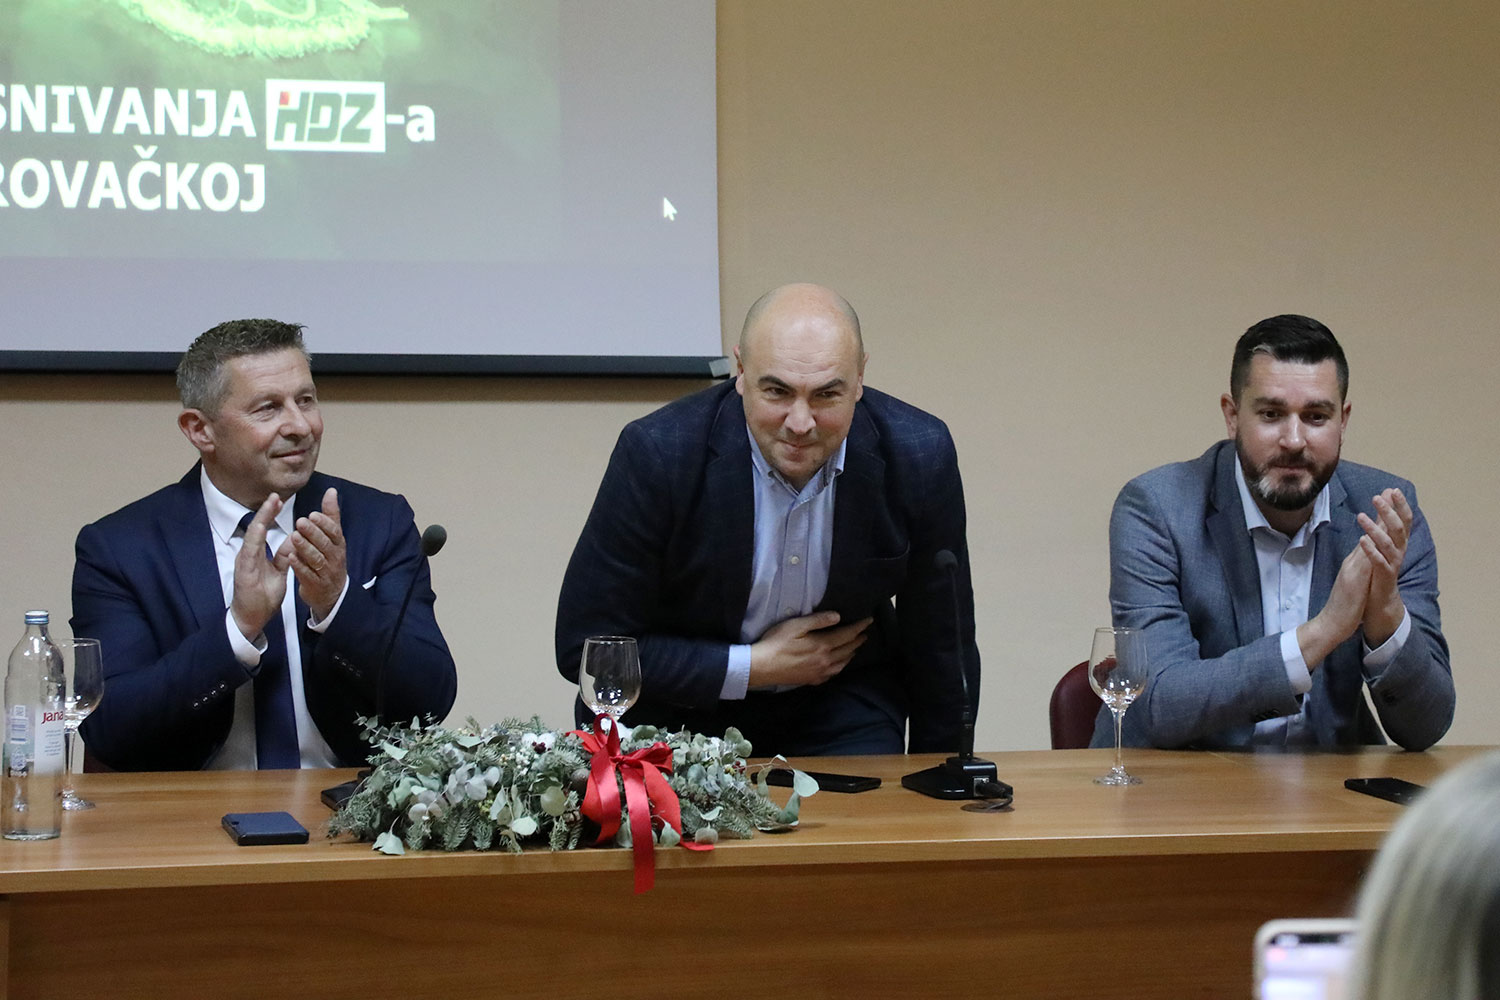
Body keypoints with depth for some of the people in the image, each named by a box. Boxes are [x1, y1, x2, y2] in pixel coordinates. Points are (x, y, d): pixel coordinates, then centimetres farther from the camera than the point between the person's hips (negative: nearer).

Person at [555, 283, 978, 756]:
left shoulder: (919, 457, -16)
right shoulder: (657, 455, -23)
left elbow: (943, 648, -1)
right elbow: (584, 647, -17)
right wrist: (755, 666, -17)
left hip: (840, 703, 2)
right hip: (679, 708, -2)